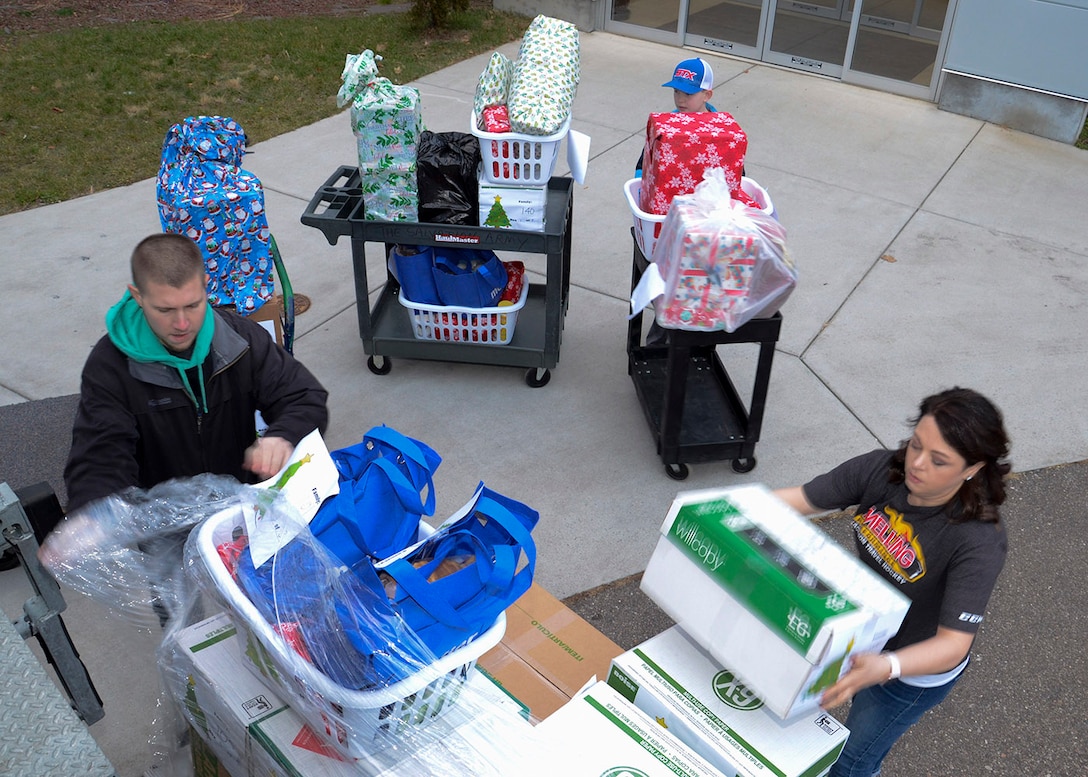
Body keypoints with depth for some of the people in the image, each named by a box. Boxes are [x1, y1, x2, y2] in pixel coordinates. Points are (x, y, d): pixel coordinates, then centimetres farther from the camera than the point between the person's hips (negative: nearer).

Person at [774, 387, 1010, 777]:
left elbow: (952, 644, -38)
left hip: (917, 667, -5)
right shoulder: (882, 469, -23)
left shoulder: (978, 543, -36)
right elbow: (799, 499, -23)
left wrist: (885, 668, -56)